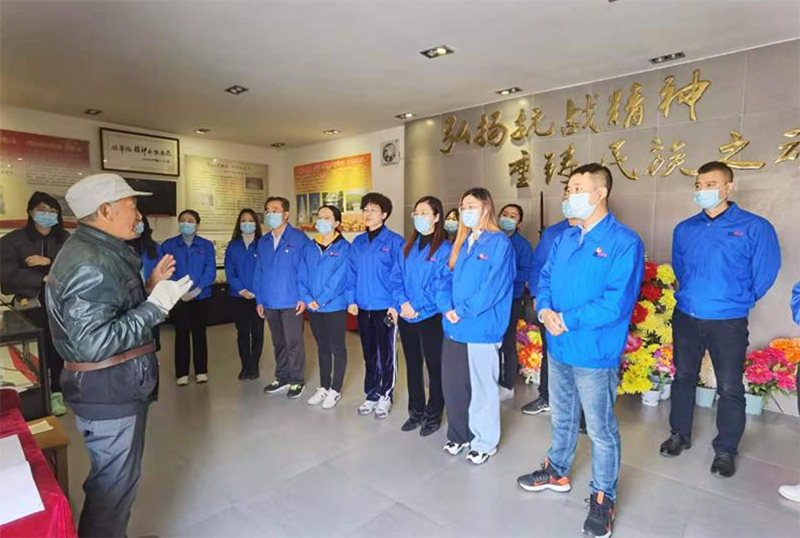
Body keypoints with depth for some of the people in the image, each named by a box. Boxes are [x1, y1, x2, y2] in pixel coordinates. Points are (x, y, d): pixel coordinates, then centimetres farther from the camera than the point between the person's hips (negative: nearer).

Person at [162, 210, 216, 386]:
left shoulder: (206, 245, 3)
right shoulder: (168, 245, 3)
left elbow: (210, 271, -4)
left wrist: (196, 290, -15)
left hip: (201, 297, 0)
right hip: (178, 298, 0)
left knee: (199, 333, 7)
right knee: (181, 334, 4)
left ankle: (201, 371, 17)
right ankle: (182, 373, 14)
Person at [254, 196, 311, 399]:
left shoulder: (299, 238, -6)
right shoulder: (263, 242, 11)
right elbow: (258, 273, 13)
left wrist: (303, 297, -14)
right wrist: (259, 300, 9)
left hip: (291, 302, -5)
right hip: (270, 303, 6)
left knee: (294, 343, 3)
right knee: (278, 343, 17)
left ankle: (297, 381, 18)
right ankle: (282, 378, 31)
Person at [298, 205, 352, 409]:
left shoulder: (344, 247, -8)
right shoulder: (309, 247, 8)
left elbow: (339, 278, -15)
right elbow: (302, 276, 4)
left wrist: (321, 300, -17)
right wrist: (307, 299, -10)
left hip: (335, 306, -5)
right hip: (313, 308, 5)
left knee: (337, 348, 7)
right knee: (322, 347, 17)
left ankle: (335, 390, 20)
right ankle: (323, 387, 30)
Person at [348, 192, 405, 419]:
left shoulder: (394, 241, -6)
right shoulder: (358, 242, 9)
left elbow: (398, 275, -9)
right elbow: (352, 273, 10)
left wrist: (395, 304, -14)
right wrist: (352, 300, 2)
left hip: (385, 307, -5)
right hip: (363, 307, 5)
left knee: (387, 354, 7)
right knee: (369, 354, 15)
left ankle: (386, 396, 24)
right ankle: (372, 395, 30)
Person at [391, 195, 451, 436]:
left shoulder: (444, 248, -9)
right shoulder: (408, 247, 10)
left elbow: (440, 285, -15)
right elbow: (399, 278, 6)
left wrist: (416, 306, -19)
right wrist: (401, 303, -10)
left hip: (430, 317, -5)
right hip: (405, 317, 6)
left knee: (435, 367, 8)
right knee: (412, 365, 16)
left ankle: (433, 416, 26)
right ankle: (416, 412, 33)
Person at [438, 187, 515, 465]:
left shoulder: (499, 242, -9)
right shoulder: (461, 243, 14)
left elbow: (494, 286, -17)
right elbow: (448, 278, 12)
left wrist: (462, 311, -15)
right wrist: (447, 306, -5)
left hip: (481, 328, -7)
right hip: (454, 327, 7)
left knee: (482, 387, 7)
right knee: (452, 384, 14)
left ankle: (485, 442, 27)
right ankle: (458, 435, 34)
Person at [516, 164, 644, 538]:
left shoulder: (624, 241, -15)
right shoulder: (564, 239, 8)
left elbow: (617, 301, -22)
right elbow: (545, 278, 10)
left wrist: (567, 320, -20)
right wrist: (545, 310, -10)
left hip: (594, 353, -6)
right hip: (559, 348, 7)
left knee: (600, 429, 10)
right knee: (562, 418, 24)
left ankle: (603, 497, 32)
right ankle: (557, 472, 45)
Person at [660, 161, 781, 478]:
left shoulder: (754, 227, -7)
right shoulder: (684, 229, 4)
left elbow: (765, 272, -1)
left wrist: (740, 301, 6)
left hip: (728, 323, -3)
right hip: (685, 318, 4)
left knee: (730, 388, 6)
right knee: (683, 378, 15)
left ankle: (726, 450, 26)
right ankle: (679, 435, 32)